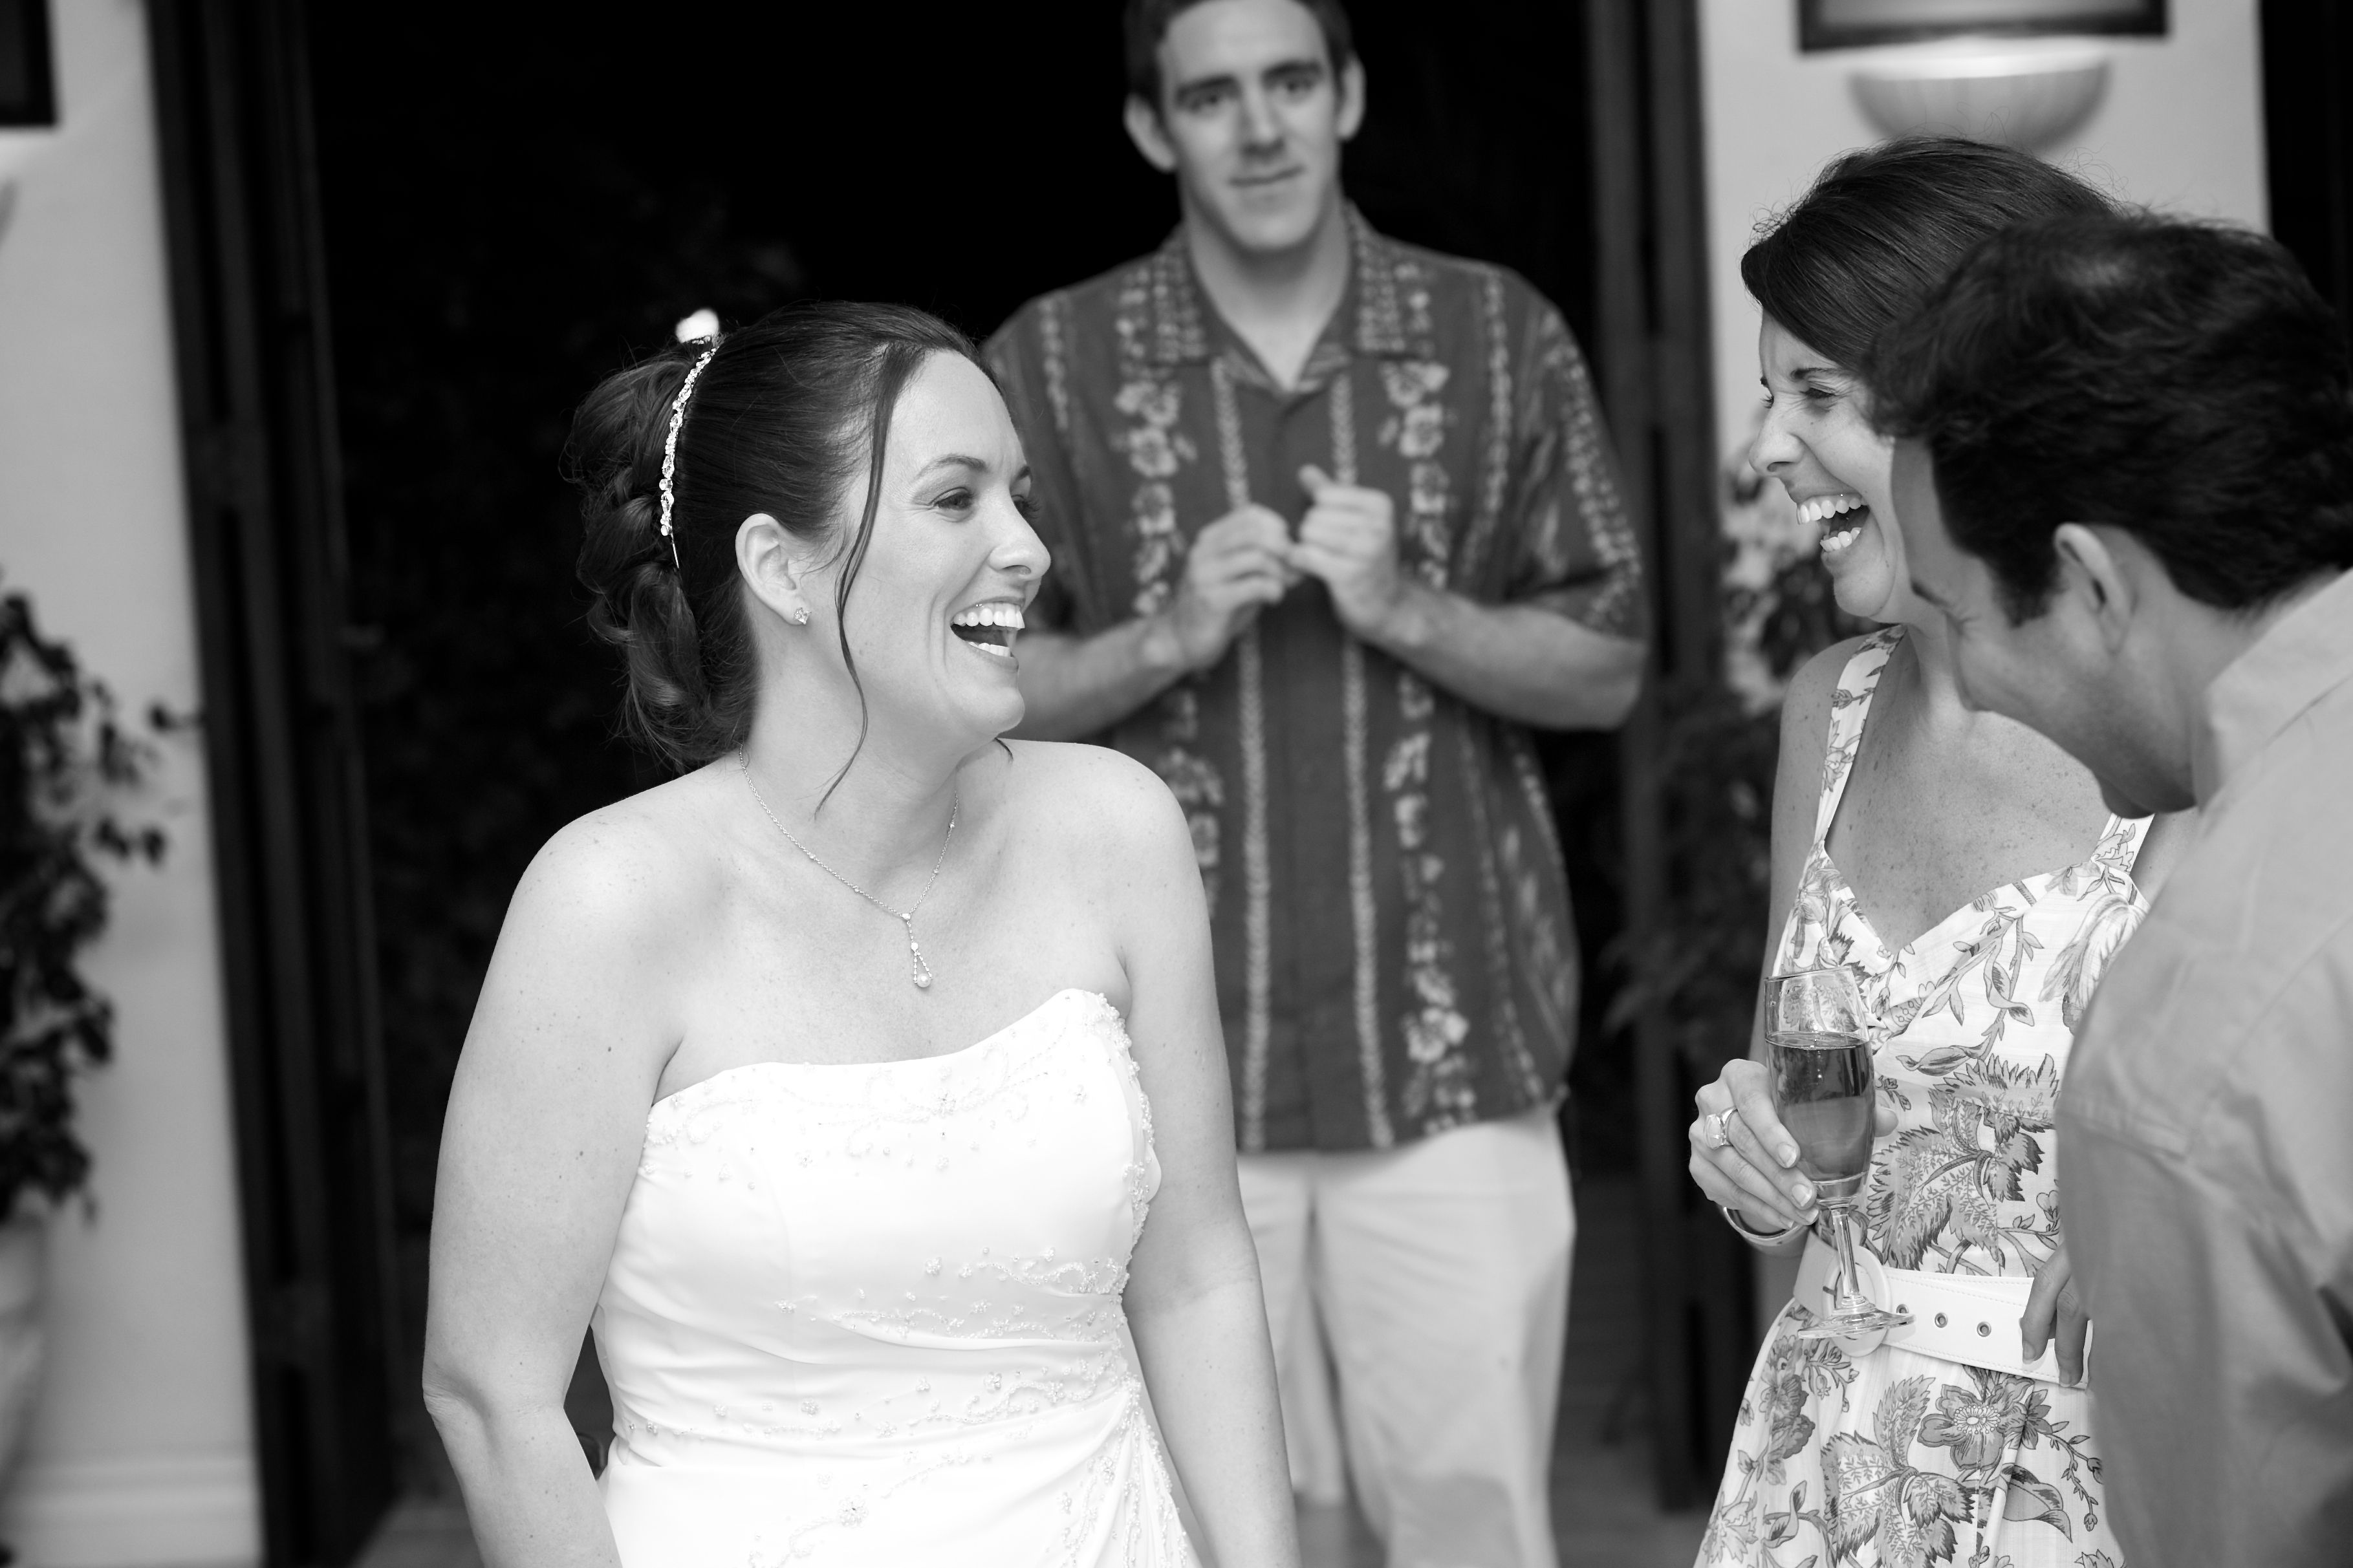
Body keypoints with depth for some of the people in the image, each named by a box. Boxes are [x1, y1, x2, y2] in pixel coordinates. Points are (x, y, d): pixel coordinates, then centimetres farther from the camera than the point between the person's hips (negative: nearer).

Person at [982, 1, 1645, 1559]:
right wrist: (1169, 638, -11)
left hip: (1455, 1050, 0)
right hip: (1174, 1064, 0)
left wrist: (1408, 611, -10)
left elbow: (1607, 671, 7)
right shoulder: (1050, 364, 2)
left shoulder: (1498, 337, 4)